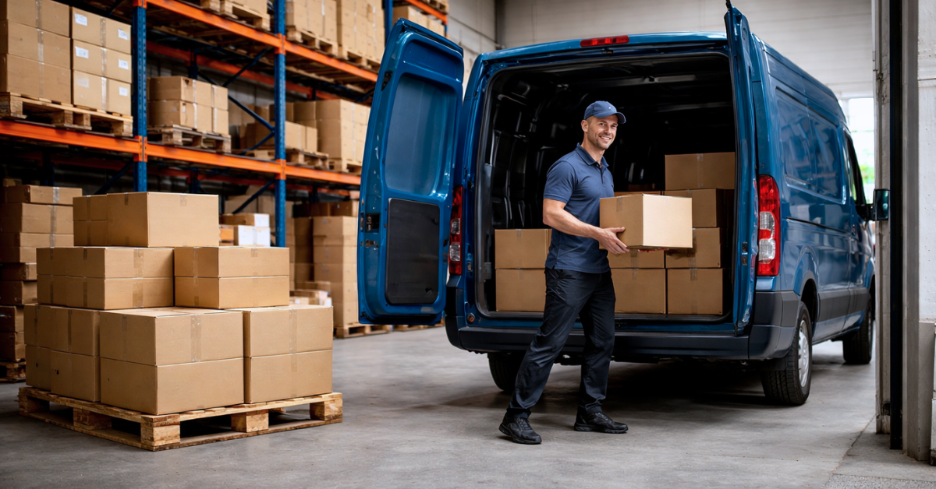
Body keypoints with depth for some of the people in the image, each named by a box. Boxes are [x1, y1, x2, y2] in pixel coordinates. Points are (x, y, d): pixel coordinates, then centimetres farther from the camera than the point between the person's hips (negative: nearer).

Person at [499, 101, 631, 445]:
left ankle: (590, 412, 20)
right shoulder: (567, 167, -8)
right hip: (569, 271, -9)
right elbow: (551, 214, -17)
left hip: (599, 271, 9)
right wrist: (598, 234, -21)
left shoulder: (605, 172, 21)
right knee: (550, 342, -8)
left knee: (602, 340, 10)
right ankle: (516, 416, -2)